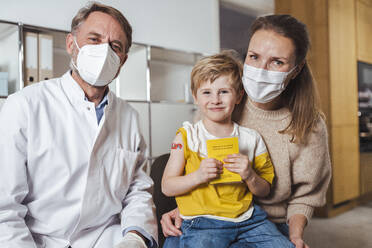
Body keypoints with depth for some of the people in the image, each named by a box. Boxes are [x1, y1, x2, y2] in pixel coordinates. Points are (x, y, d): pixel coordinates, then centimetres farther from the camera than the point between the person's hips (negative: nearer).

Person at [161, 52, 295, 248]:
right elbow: (167, 187, -2)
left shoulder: (251, 139, 7)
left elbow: (264, 191, 11)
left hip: (247, 217, 3)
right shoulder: (187, 136, 0)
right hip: (201, 221, -2)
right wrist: (198, 176, -18)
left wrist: (249, 176, -10)